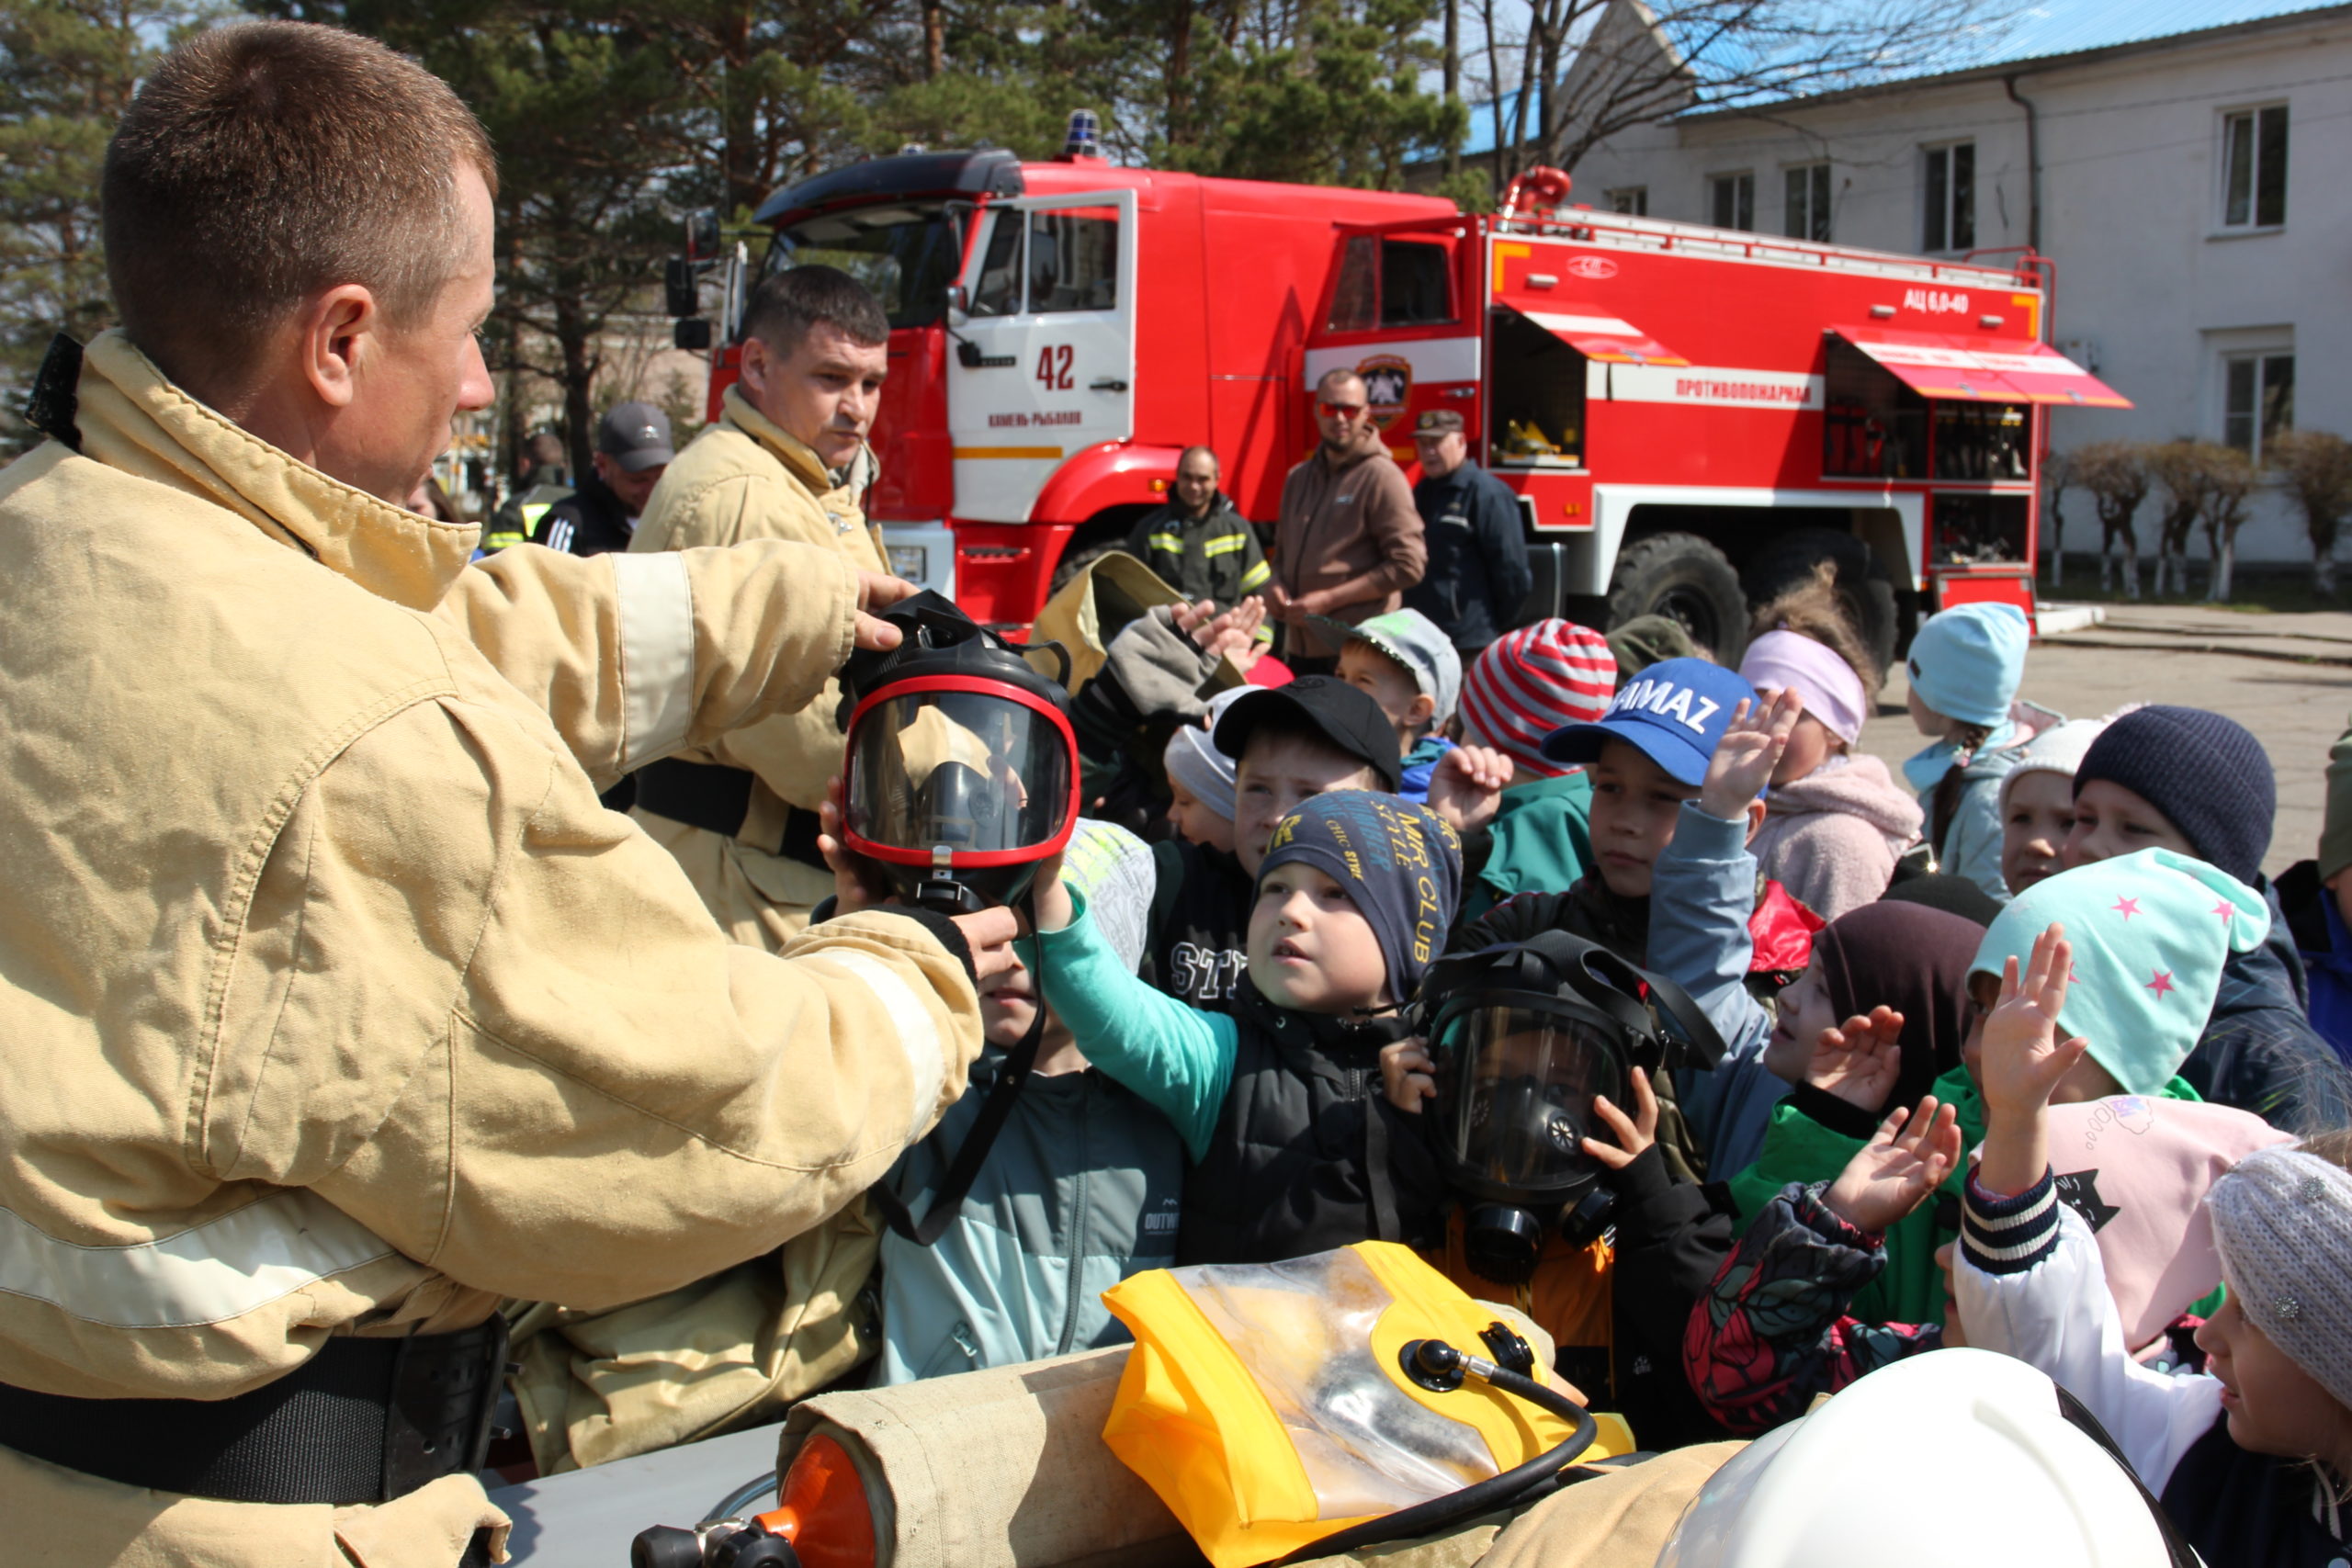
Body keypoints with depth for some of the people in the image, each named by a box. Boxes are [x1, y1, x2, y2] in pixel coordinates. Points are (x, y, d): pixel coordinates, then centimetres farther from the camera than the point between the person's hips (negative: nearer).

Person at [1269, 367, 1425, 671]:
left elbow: (1407, 565, -12)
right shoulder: (1299, 477, 16)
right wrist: (1276, 584, 4)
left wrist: (1328, 599, -14)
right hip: (1300, 650, 7)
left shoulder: (1381, 476, -6)